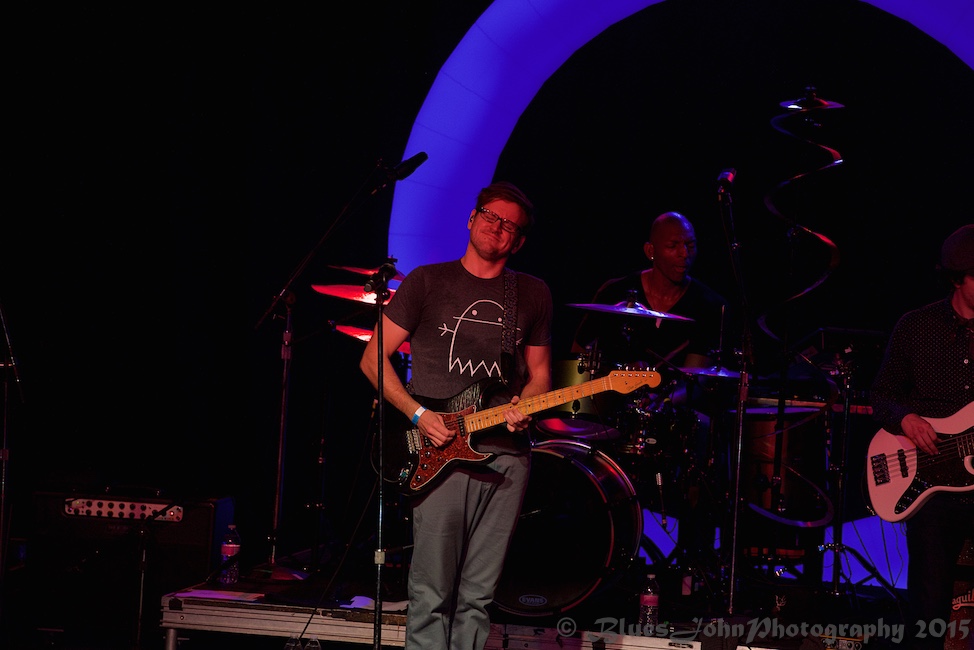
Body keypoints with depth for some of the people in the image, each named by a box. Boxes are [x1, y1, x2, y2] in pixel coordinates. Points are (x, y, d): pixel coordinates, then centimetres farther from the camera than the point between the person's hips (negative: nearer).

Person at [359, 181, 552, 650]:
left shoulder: (533, 294, 13)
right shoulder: (427, 282, 4)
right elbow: (374, 358, 4)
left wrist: (523, 408, -4)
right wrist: (418, 415, -8)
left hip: (507, 451, 3)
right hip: (440, 451, -3)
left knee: (478, 594, 5)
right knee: (432, 592, -7)